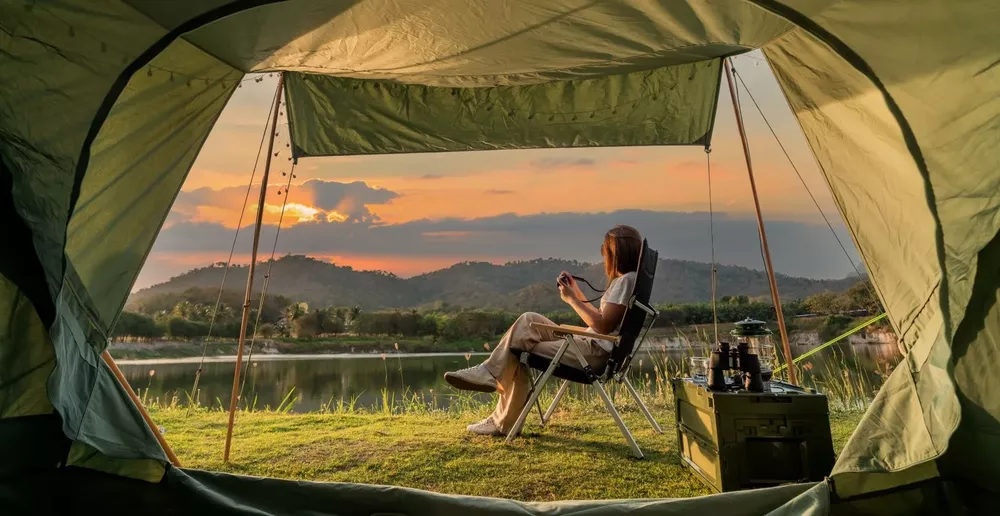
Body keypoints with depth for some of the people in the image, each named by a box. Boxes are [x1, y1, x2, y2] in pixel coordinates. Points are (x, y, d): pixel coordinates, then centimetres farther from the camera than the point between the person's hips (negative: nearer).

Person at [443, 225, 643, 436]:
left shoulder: (625, 280, -14)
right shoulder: (624, 280, 17)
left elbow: (603, 326, -22)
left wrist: (571, 299, -15)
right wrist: (576, 292, 15)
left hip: (595, 352, -10)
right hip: (588, 344, 10)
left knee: (520, 352, -6)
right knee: (529, 320, 1)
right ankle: (490, 371, -4)